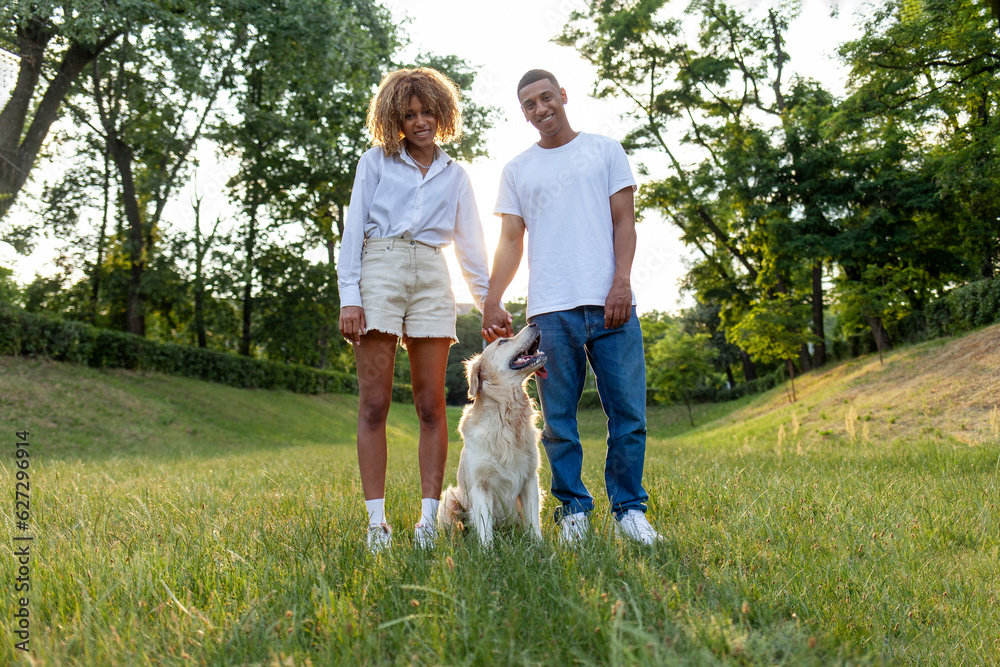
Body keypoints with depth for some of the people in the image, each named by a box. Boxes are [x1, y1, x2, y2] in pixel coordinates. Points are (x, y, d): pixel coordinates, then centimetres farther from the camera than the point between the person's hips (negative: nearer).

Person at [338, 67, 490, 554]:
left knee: (431, 405, -2)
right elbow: (353, 230, 5)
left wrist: (490, 304, 12)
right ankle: (376, 521, -1)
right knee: (374, 404, -5)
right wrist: (349, 296, -6)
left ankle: (429, 518, 3)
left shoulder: (455, 176, 19)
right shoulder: (375, 163, 13)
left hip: (432, 280, 2)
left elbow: (470, 245, 19)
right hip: (379, 271, -2)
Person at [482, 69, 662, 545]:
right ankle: (573, 509, 14)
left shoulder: (605, 150, 14)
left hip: (610, 301, -1)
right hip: (550, 308, 1)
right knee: (558, 419, 2)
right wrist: (491, 302, 1)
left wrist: (622, 282, -7)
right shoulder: (517, 170, 17)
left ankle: (628, 507, 12)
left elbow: (624, 221, 7)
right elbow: (510, 241, 13)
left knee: (628, 412, -1)